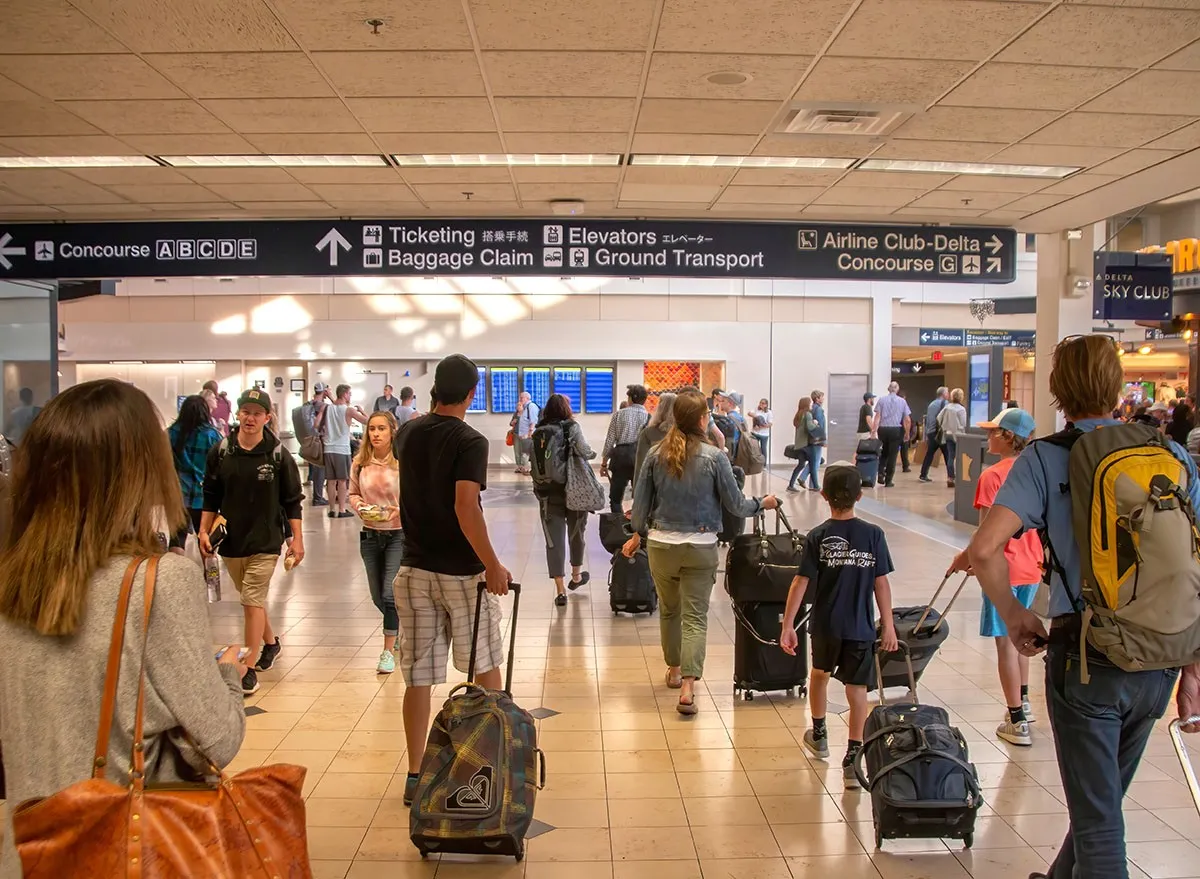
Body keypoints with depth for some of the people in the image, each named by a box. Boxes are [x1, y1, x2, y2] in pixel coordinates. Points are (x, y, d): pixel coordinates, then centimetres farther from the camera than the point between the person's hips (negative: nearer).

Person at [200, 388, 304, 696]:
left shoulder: (278, 456, -9)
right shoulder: (220, 452, -2)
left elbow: (292, 501, -3)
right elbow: (211, 496, 7)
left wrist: (297, 539, -4)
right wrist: (204, 531, 1)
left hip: (265, 542, -4)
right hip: (230, 540, 4)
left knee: (253, 601, -6)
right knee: (249, 599, 17)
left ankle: (250, 669, 1)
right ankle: (271, 642, 40)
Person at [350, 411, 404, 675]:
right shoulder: (360, 464, -2)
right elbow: (353, 493, 12)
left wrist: (401, 509, -23)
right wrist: (360, 506, -9)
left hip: (399, 534, -5)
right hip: (370, 535, 5)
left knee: (390, 593, -8)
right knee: (378, 597, 15)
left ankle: (388, 650, 6)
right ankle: (400, 627, 44)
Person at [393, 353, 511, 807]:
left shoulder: (408, 433, 4)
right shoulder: (470, 441, -15)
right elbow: (465, 505, -27)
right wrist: (492, 564, -23)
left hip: (415, 569, 5)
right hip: (462, 571, -4)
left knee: (418, 677, 7)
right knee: (485, 666, 15)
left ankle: (415, 775, 12)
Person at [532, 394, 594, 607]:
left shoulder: (539, 432, 1)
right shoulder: (573, 427, -6)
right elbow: (584, 452, -16)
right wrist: (592, 454, 4)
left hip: (549, 493, 1)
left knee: (554, 539, 2)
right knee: (576, 533, 21)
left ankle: (560, 590, -2)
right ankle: (576, 576, 39)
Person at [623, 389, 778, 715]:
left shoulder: (656, 454, -4)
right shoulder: (715, 457, -11)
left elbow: (641, 500, 4)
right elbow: (735, 505, -5)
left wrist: (638, 534, 20)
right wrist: (762, 503, 15)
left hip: (661, 544, 3)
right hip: (700, 546, -2)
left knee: (669, 609, 21)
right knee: (695, 617, 2)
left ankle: (674, 669, 37)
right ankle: (687, 688, -8)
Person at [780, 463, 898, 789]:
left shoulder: (817, 537, -9)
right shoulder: (873, 535, -6)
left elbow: (801, 582, -11)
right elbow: (881, 583, -5)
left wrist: (787, 625, -7)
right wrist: (888, 624, 4)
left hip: (825, 625, 1)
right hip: (861, 627, 0)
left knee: (819, 672, 25)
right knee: (857, 689, 5)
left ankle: (818, 735, 41)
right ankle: (853, 760, 2)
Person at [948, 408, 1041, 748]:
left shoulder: (993, 476, -17)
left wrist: (965, 558, -2)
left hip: (1004, 569, -8)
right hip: (1031, 566, 8)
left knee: (1006, 642, 1)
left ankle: (1018, 723, 8)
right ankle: (1022, 703, 37)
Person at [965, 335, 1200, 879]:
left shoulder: (1046, 458, -8)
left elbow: (984, 549, -21)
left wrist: (1014, 616, -4)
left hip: (1086, 654, -5)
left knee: (1098, 817, 7)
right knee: (1105, 799, 25)